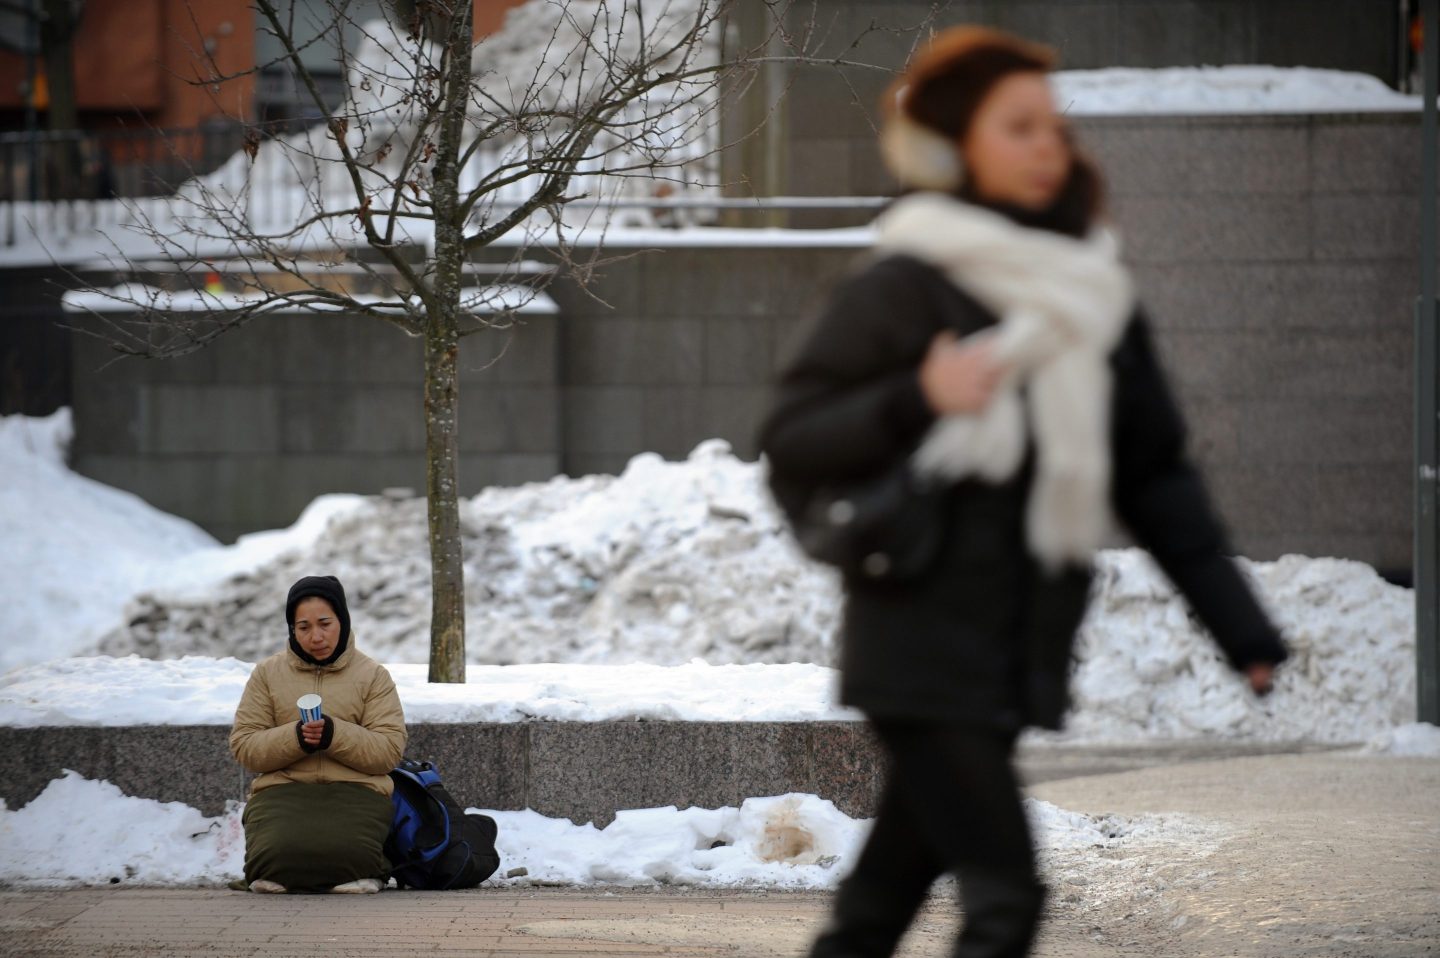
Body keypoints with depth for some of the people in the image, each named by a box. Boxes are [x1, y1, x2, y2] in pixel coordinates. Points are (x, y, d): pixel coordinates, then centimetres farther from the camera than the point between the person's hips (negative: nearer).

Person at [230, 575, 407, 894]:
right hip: (283, 788, 1)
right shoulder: (268, 673, 12)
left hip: (354, 789, 0)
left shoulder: (373, 675, 9)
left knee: (346, 853, -33)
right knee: (279, 853, -32)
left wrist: (334, 734, -17)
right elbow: (244, 746, 5)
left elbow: (390, 749, -1)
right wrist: (296, 738, -14)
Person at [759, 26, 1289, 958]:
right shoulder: (902, 288, -7)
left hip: (1023, 656, 6)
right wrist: (917, 400, -24)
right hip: (922, 643, -6)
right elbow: (791, 440, -7)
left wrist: (1244, 627, 5)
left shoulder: (1091, 292, 10)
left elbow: (1155, 475, 12)